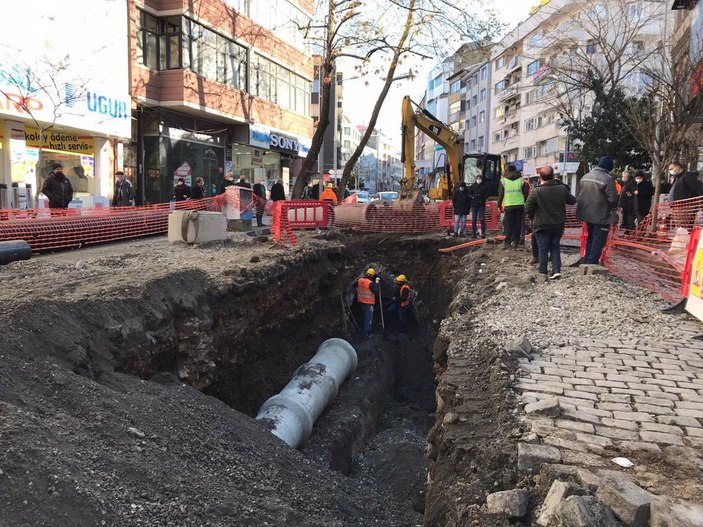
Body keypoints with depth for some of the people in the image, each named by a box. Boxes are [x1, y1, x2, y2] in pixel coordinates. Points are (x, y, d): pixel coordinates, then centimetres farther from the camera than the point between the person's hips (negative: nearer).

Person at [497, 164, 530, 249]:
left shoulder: (503, 180, 2)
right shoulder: (521, 179, 5)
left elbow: (500, 194, 2)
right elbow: (525, 193, 5)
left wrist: (499, 205, 9)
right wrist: (526, 204, 13)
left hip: (508, 206, -1)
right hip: (520, 205, 1)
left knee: (509, 224, 4)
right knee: (518, 224, 6)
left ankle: (508, 242, 3)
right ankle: (515, 241, 3)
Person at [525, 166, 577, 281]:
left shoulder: (536, 192, -15)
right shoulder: (562, 189, -5)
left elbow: (528, 208, -11)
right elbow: (572, 201, 9)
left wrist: (533, 218, 5)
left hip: (542, 225, -3)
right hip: (558, 225, 3)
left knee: (543, 249, 5)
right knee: (555, 248, 15)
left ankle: (543, 273, 8)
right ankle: (557, 270, 8)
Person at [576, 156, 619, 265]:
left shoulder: (585, 177, 6)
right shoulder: (607, 179, -17)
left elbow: (580, 195, 14)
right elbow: (613, 198, -17)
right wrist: (614, 207, 3)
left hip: (587, 214, 8)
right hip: (601, 216, -7)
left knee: (590, 238, 19)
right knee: (599, 241, -2)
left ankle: (587, 262, 23)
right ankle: (592, 262, -5)